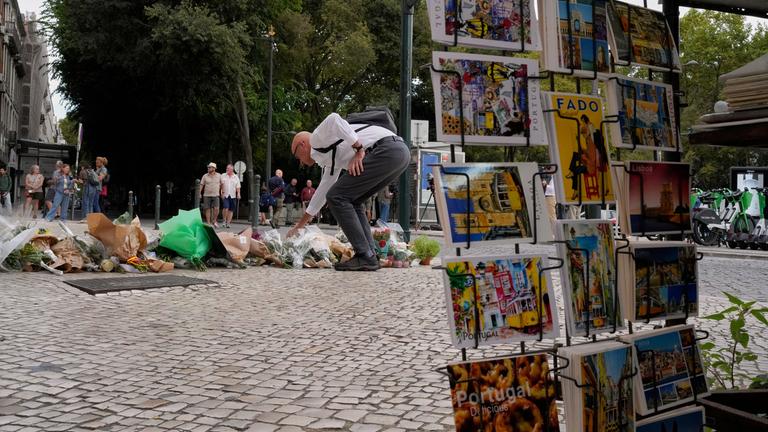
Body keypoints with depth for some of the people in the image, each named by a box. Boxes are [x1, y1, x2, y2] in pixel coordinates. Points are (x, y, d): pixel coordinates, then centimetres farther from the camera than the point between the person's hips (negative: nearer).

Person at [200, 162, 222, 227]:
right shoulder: (205, 176, 2)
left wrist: (222, 193, 10)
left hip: (215, 195, 0)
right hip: (206, 195, 0)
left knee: (216, 209, -11)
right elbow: (201, 185, 2)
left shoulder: (219, 176, 4)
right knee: (207, 209, 1)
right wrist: (199, 193, -6)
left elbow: (221, 184, 12)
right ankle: (208, 223, 8)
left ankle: (214, 221, 9)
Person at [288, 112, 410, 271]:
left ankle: (365, 256, -9)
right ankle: (370, 255, 8)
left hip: (386, 149, -10)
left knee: (337, 197, -6)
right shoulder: (329, 159, 33)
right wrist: (299, 226, 49)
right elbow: (323, 192, 41)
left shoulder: (316, 138, 8)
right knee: (351, 201, 17)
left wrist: (358, 149, -14)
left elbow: (333, 119, -14)